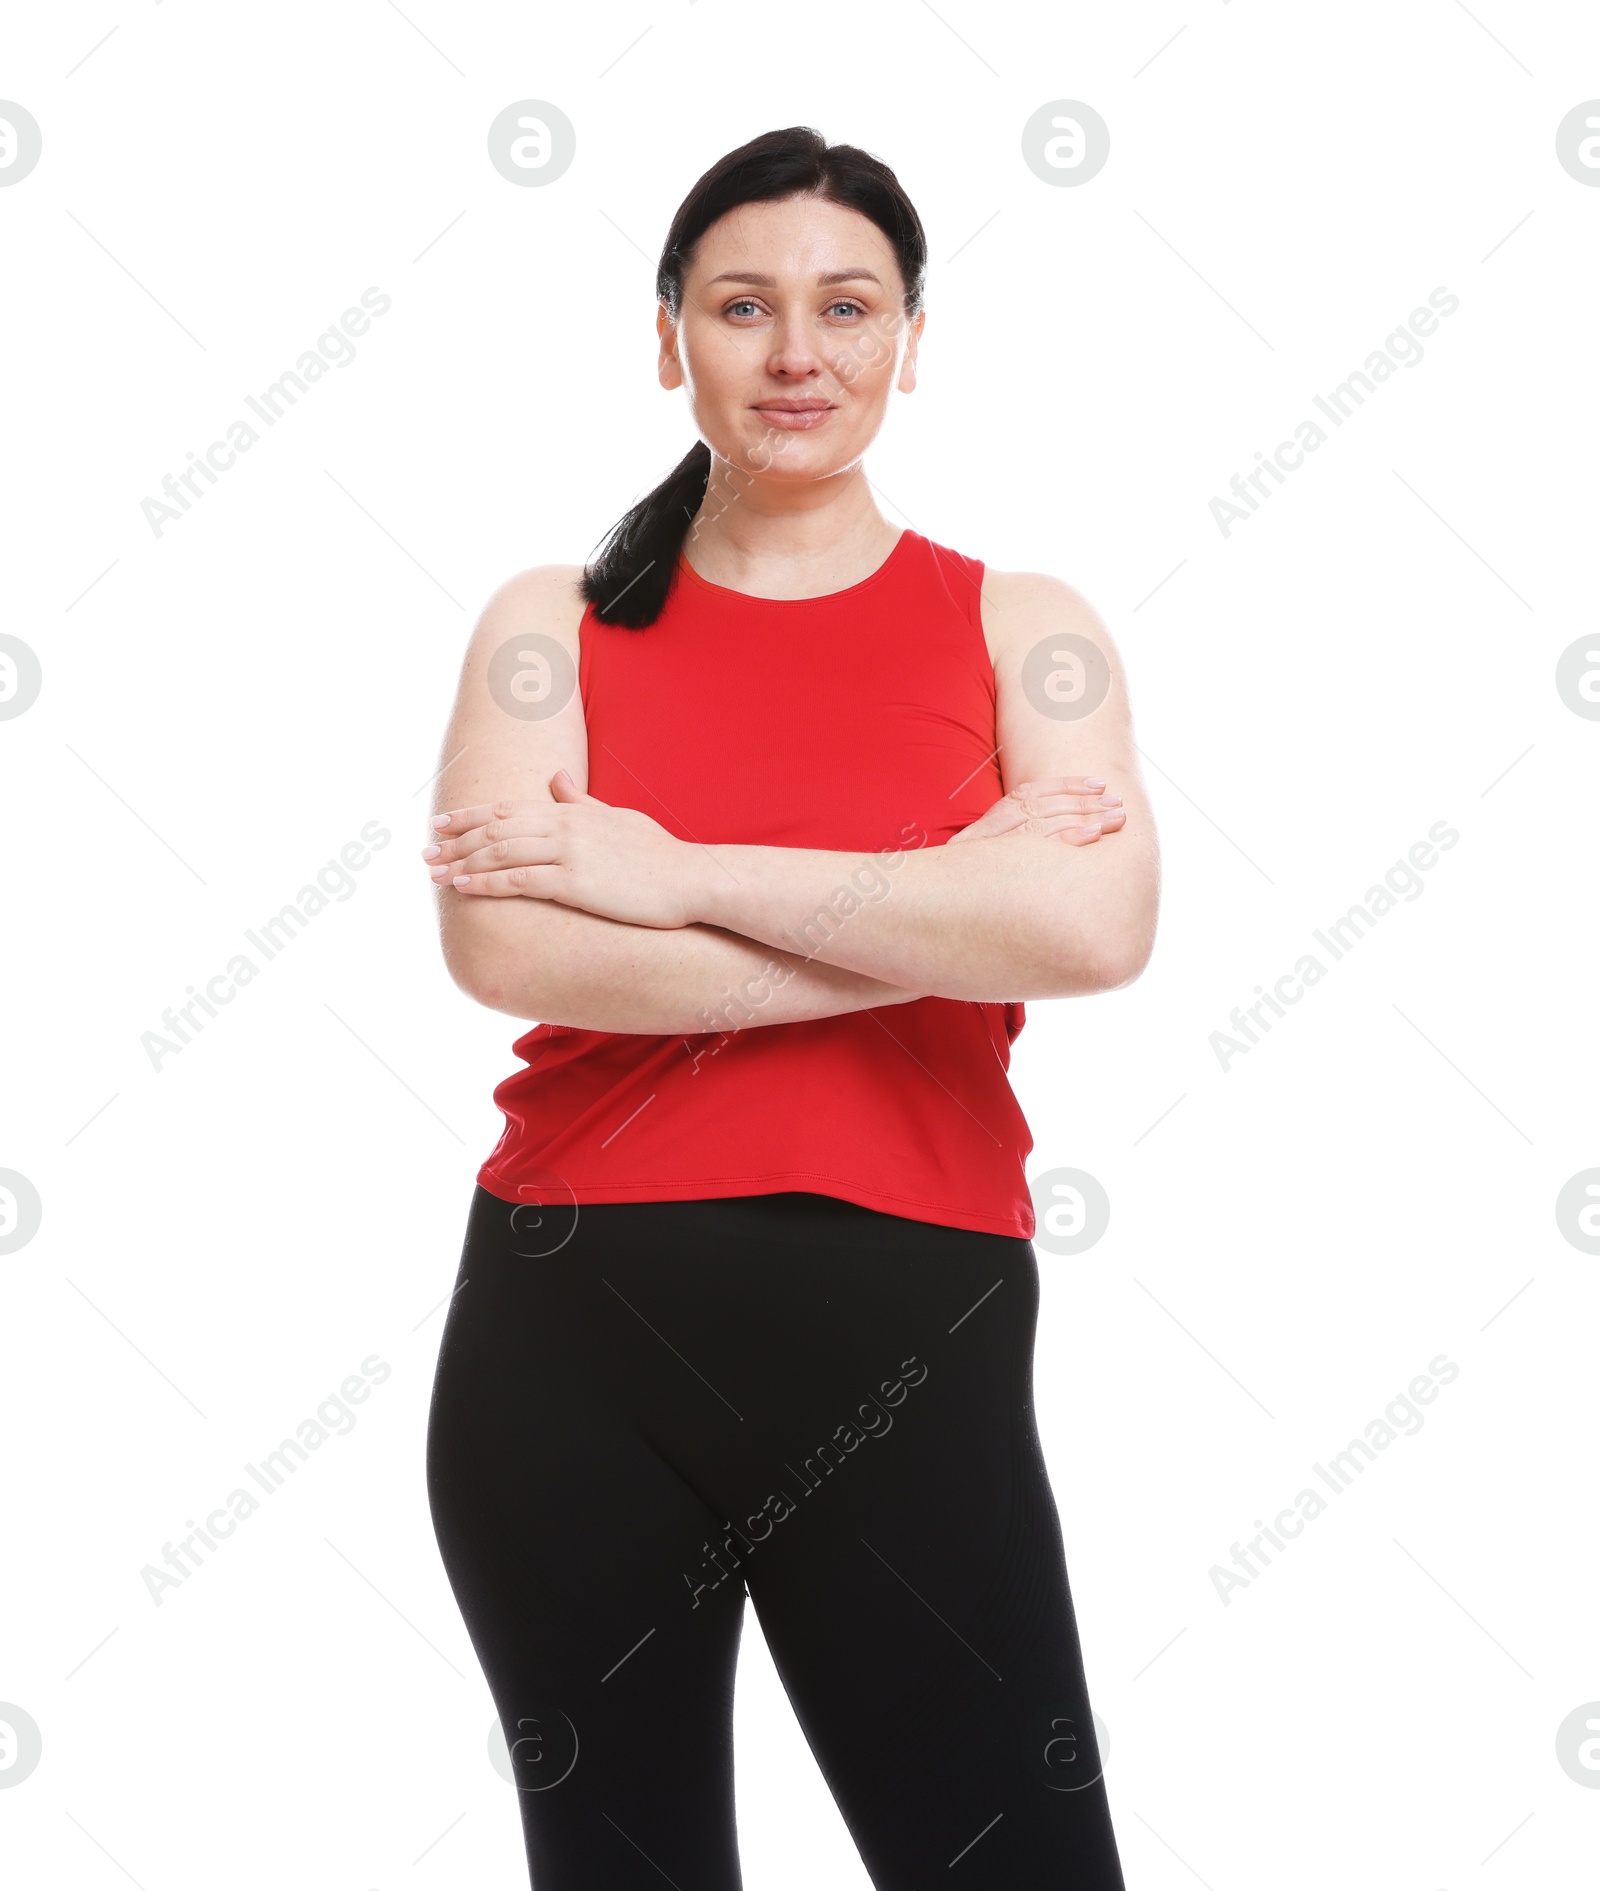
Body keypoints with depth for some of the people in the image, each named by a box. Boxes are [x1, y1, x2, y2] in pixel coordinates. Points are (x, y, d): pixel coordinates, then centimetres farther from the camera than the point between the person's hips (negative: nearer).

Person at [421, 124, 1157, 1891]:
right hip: (575, 1335, 1)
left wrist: (680, 874, -12)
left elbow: (1097, 925, -15)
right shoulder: (554, 624, 6)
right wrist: (946, 913, -12)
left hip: (907, 1339, -1)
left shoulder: (1019, 628, 5)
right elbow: (504, 947, -12)